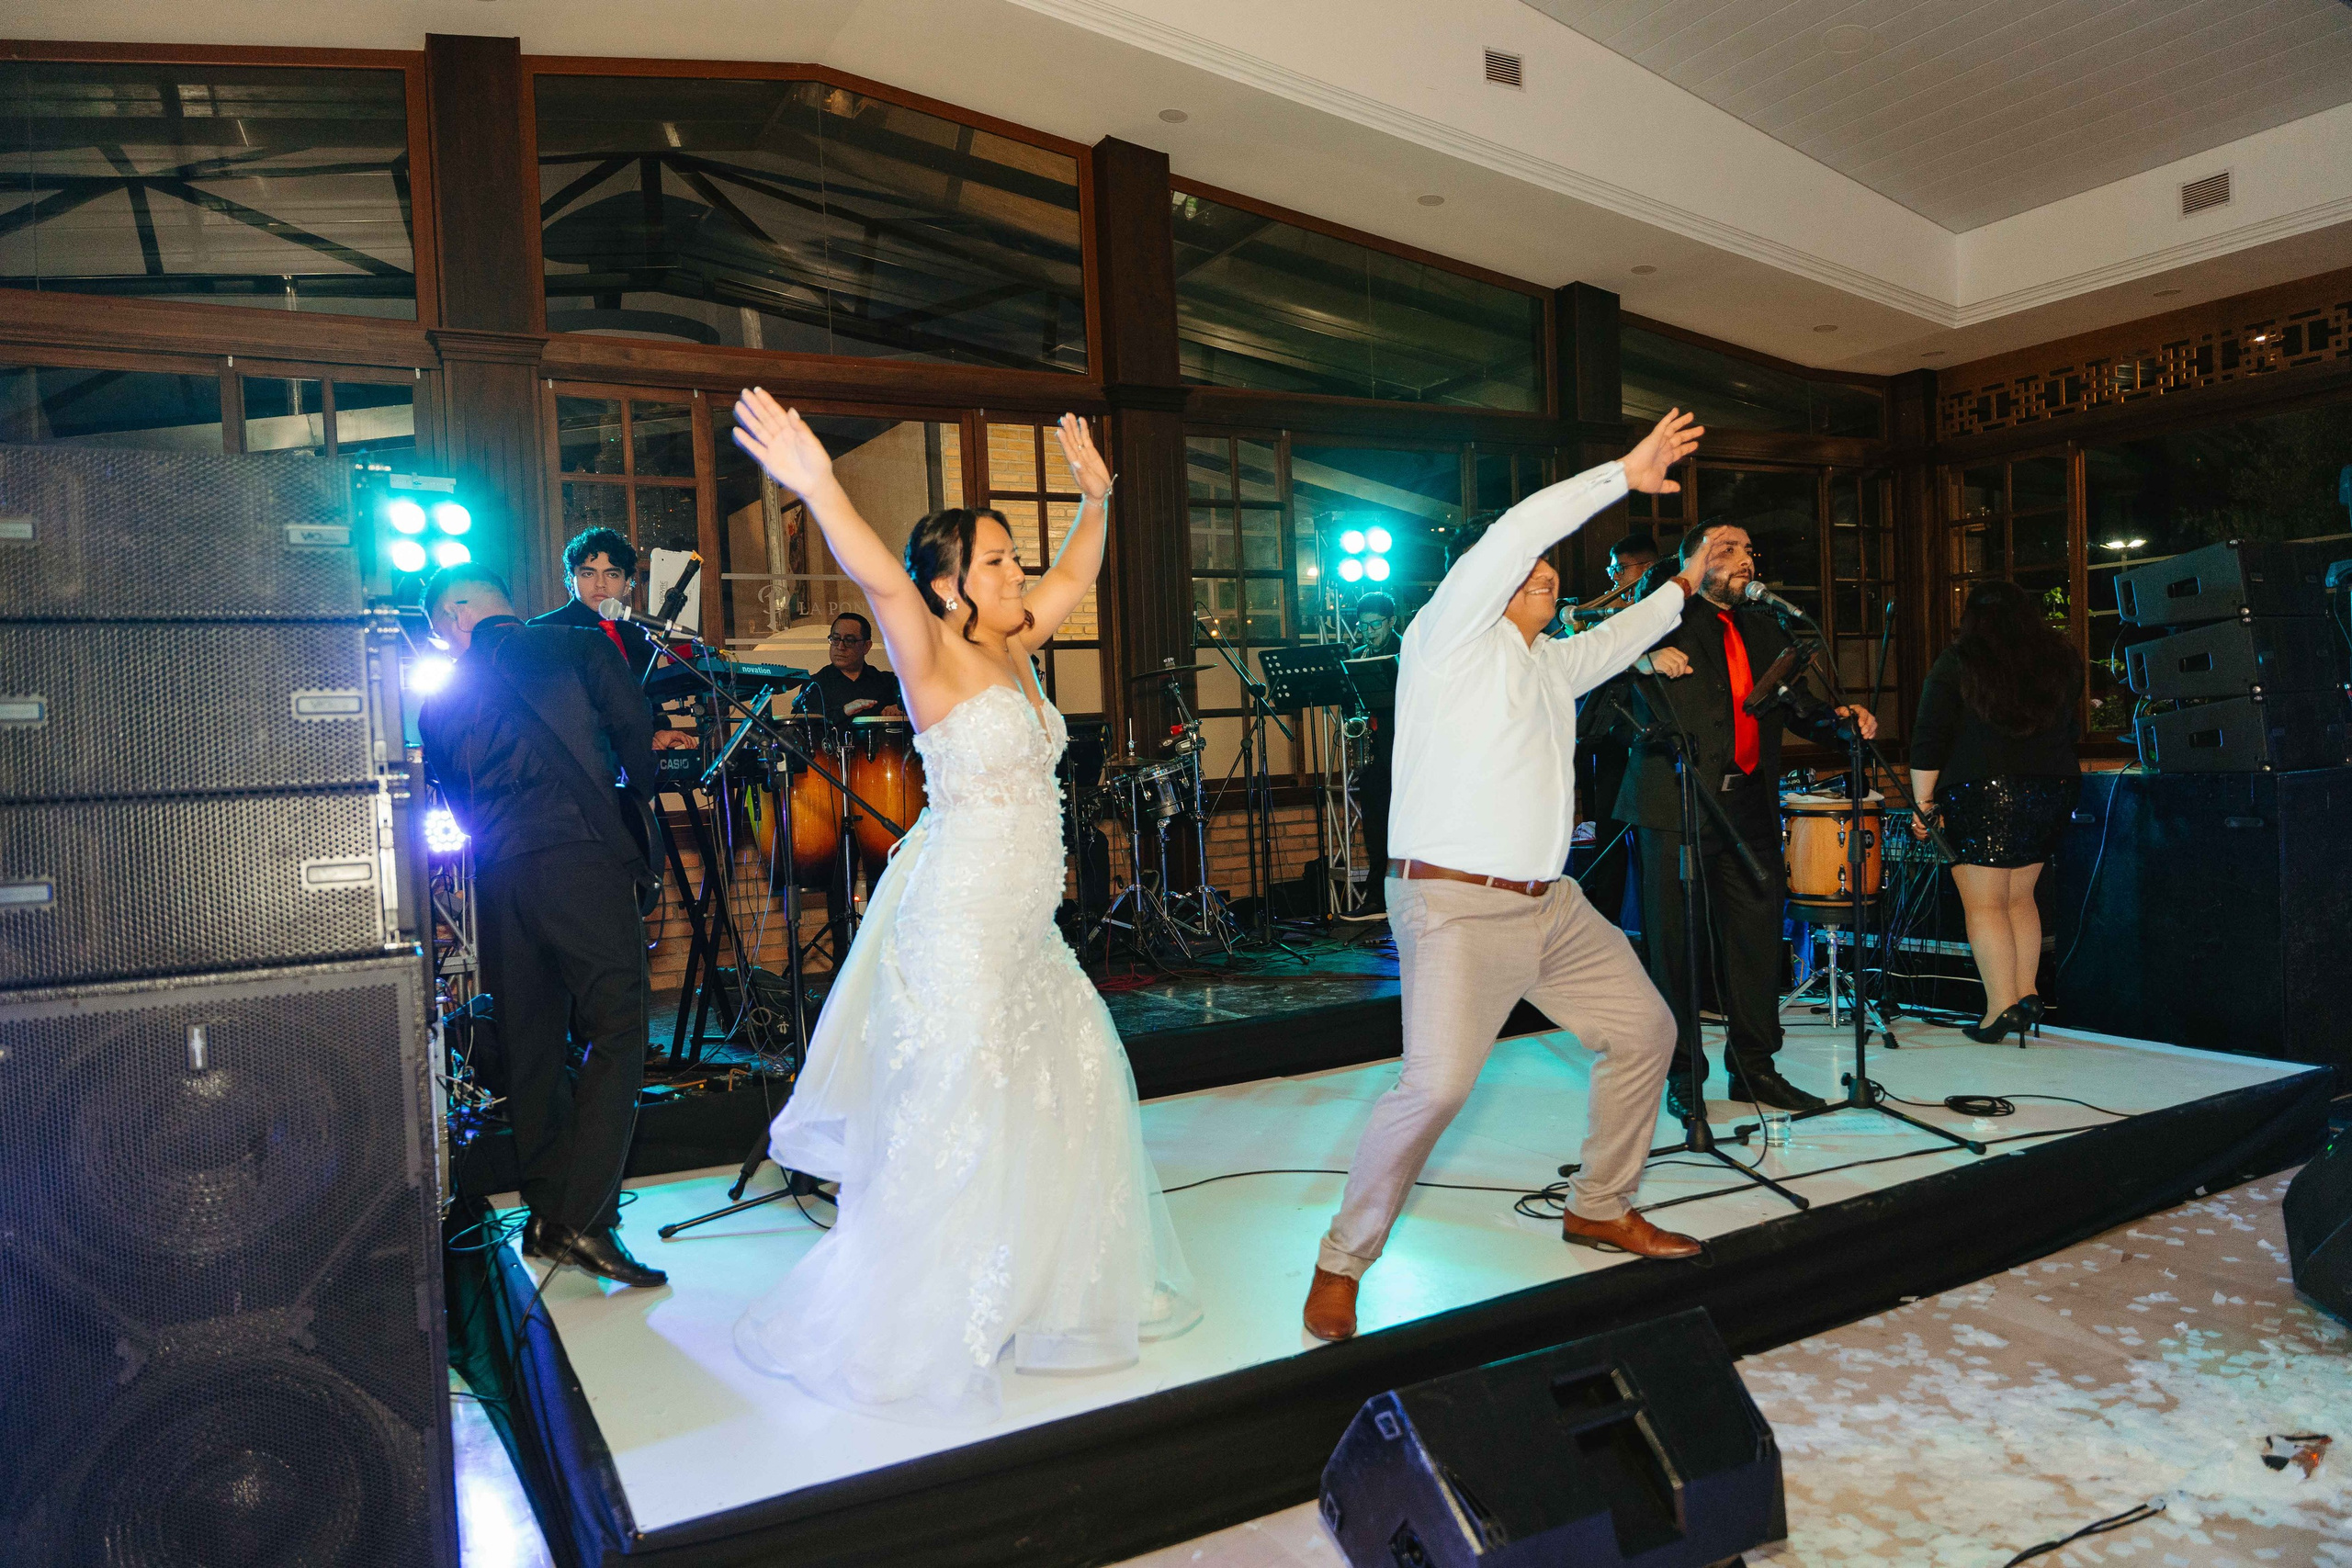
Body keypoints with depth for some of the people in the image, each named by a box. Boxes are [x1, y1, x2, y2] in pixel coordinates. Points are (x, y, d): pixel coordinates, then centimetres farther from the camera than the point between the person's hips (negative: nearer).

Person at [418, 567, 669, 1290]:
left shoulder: (437, 704, 19)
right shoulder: (577, 645, 9)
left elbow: (459, 803, 20)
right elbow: (634, 724, 1)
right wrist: (638, 795, 18)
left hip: (497, 877, 5)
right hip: (579, 854, -5)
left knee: (530, 1047, 12)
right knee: (616, 1031, -5)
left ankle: (545, 1215, 19)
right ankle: (584, 1219, -12)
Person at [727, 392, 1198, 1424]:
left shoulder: (1012, 650, 10)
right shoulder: (934, 657, -12)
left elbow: (1075, 576, 24)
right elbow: (879, 578, -30)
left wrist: (1094, 497, 20)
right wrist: (818, 488, -43)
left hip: (1024, 924, 9)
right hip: (959, 920, -9)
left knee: (1075, 1082, 16)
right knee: (956, 1111, -4)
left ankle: (1053, 1283, 36)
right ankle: (888, 1330, 13)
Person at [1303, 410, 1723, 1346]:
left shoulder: (1549, 663, 17)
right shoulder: (1449, 636, -6)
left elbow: (1609, 644, 38)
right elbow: (1514, 533, -19)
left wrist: (1686, 584, 43)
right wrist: (1623, 475, -13)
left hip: (1550, 904, 9)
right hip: (1455, 907, -9)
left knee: (1644, 1031, 15)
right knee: (1437, 1085, -22)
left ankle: (1600, 1207, 33)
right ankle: (1342, 1265, -3)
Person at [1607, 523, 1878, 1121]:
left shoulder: (1765, 630, 21)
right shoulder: (1663, 618, 3)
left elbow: (1798, 702, 18)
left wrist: (1840, 719, -2)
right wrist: (1645, 658, -24)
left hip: (1750, 807, 5)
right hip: (1677, 805, -5)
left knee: (1756, 941, 7)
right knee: (1675, 944, 0)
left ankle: (1754, 1067, 20)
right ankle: (1683, 1073, 11)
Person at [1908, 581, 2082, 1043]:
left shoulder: (1955, 664, -5)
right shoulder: (2062, 659, 10)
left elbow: (1929, 742, -9)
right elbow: (2068, 728, 19)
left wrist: (1924, 801, -5)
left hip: (1980, 794, -5)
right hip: (2052, 790, 5)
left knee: (1984, 904, 0)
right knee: (2019, 897, 18)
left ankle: (2001, 1009, -2)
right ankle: (2027, 995, 17)